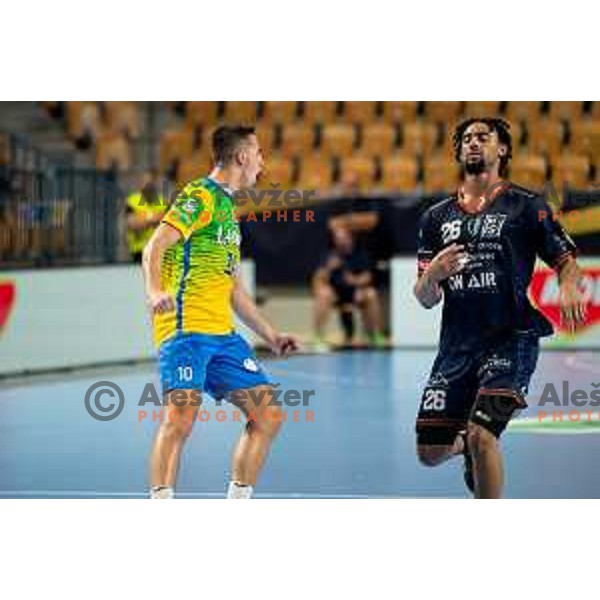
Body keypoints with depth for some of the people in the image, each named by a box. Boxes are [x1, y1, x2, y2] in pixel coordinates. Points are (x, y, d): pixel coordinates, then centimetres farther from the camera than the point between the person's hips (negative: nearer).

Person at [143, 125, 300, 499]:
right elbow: (155, 246, -17)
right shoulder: (200, 197, -3)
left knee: (268, 415, 4)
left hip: (222, 334, 9)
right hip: (187, 326, -9)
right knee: (181, 418, -19)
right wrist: (156, 291, -35)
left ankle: (238, 502, 12)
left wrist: (271, 335, 30)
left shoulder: (227, 206, 24)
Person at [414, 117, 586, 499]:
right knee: (430, 453, 4)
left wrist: (569, 289, -20)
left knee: (481, 434, -23)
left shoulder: (526, 206, 4)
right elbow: (425, 299, 14)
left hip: (511, 340, -4)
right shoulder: (437, 218, 15)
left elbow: (566, 261, 3)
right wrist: (432, 275, -9)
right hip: (456, 347, 4)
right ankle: (466, 444, 40)